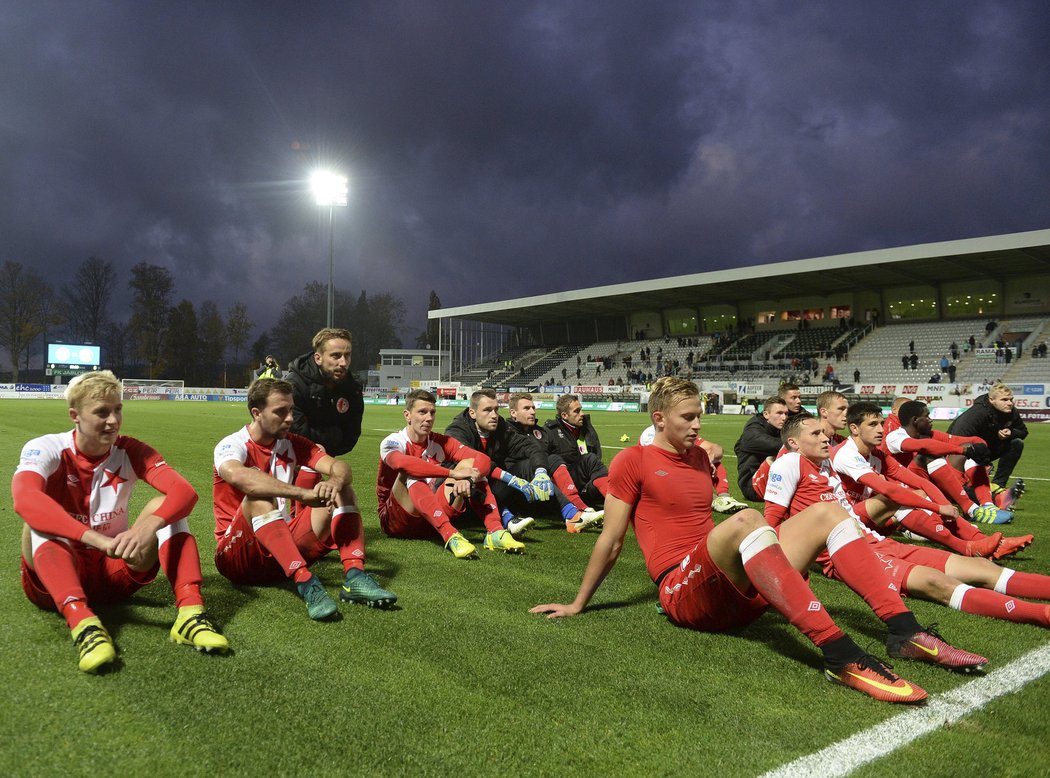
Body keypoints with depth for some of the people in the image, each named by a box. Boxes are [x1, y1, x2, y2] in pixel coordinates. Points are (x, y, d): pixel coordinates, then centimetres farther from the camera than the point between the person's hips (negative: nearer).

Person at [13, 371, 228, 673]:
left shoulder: (130, 451, -3)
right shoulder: (47, 449, -10)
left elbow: (184, 491, -20)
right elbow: (24, 498, -34)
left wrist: (149, 526, -42)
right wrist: (97, 539, -47)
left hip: (116, 573, 2)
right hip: (54, 579, -2)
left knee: (166, 506, -18)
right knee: (42, 520, -30)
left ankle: (190, 611, -34)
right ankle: (81, 622, -49)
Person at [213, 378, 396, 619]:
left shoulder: (292, 443, 7)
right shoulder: (231, 445, -10)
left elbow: (338, 466, -7)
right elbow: (238, 476, -35)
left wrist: (335, 481, -32)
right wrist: (304, 494, -42)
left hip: (286, 545, 6)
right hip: (238, 557, -5)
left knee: (342, 491, -7)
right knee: (260, 498, -33)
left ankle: (354, 576, -27)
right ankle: (306, 582, -44)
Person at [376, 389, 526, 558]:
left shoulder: (440, 442, 5)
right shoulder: (392, 442, -9)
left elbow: (483, 459, -10)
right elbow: (402, 463, -35)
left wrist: (467, 478, -33)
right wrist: (452, 473, -40)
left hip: (434, 520, 4)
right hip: (396, 522, -4)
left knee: (469, 464, -9)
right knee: (411, 474, -31)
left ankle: (495, 532, -26)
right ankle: (451, 537, -48)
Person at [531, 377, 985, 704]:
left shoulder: (699, 456, 19)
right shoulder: (633, 462, -2)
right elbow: (611, 541, 1)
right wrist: (577, 606, 4)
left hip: (737, 591, 8)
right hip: (684, 594, -8)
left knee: (828, 513, -5)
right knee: (747, 519, -37)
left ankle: (903, 631, -19)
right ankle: (841, 657, -44)